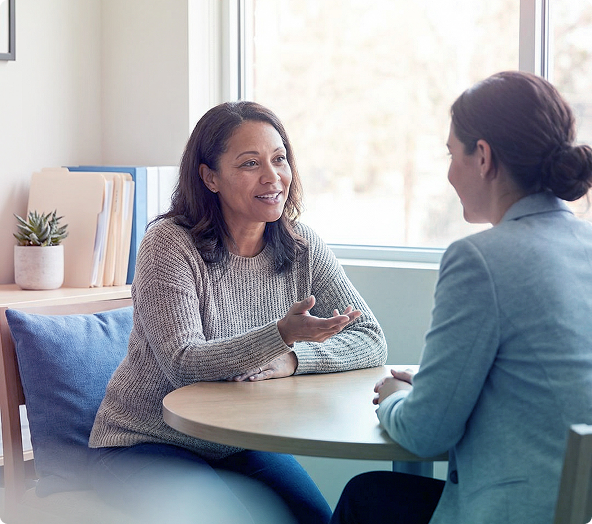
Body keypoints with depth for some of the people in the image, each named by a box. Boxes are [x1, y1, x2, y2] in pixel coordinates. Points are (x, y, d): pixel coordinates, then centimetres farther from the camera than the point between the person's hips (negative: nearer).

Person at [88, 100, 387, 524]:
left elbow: (371, 342, -6)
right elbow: (184, 363, -25)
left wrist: (290, 360, -25)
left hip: (240, 444, 4)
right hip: (145, 443, -4)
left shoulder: (302, 247, -2)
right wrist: (282, 334, -39)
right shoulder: (169, 244, -16)